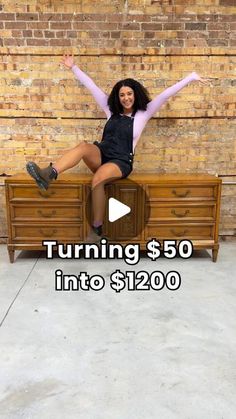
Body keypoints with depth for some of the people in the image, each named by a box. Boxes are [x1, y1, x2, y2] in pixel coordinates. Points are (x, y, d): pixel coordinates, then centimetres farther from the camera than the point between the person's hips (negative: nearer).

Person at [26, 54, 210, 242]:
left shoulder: (143, 113, 8)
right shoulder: (111, 110, 17)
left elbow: (165, 94, 1)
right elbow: (92, 86, 19)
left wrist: (192, 77, -1)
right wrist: (73, 67, 22)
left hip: (121, 162, -4)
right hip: (101, 155, 4)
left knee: (98, 179, -35)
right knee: (84, 146, -30)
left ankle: (97, 229, -26)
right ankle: (49, 175, -50)